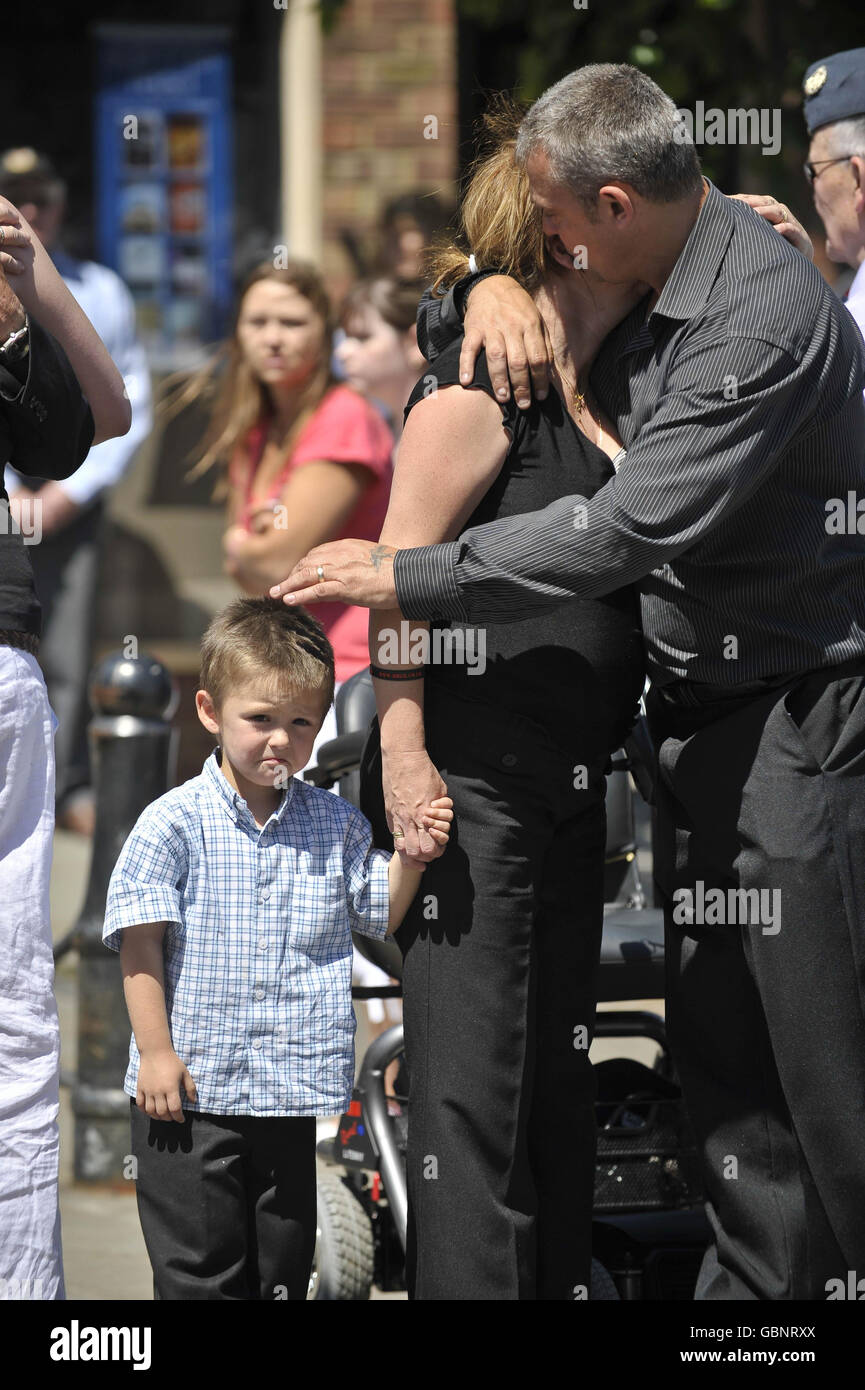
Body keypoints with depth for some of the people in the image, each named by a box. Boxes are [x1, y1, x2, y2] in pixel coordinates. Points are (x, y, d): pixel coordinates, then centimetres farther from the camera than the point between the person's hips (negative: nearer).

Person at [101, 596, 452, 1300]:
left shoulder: (335, 824, 4)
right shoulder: (175, 822, -9)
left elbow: (379, 916, 12)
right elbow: (141, 941, -9)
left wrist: (410, 855, -5)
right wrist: (155, 1051, -12)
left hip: (292, 1090, 4)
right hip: (191, 1089, -4)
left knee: (282, 1266, 13)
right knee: (202, 1267, 1)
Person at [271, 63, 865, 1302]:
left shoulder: (765, 318, -23)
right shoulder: (654, 285, 7)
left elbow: (629, 529, -28)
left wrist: (406, 579, -22)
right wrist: (495, 286, 0)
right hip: (697, 709, 9)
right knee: (714, 1028, 11)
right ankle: (759, 1281, 18)